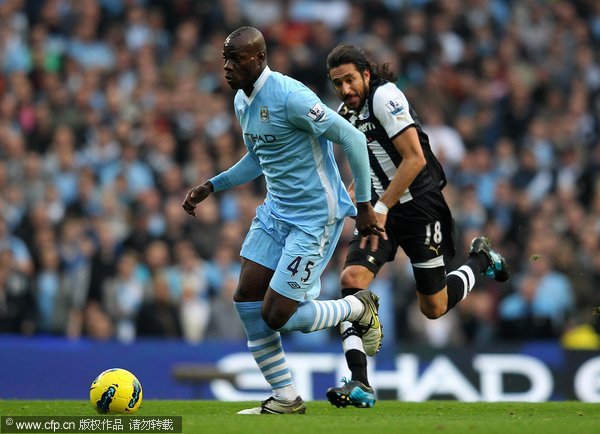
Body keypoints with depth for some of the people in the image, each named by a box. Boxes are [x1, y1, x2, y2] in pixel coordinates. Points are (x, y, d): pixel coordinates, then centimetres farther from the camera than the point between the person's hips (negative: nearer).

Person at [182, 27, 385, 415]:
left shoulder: (289, 96, -22)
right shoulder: (242, 101, 7)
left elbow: (352, 138, -19)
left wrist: (364, 205, -16)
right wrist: (211, 187, 15)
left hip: (316, 217, -9)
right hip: (276, 210, 9)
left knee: (276, 315, -10)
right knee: (246, 300, 0)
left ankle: (359, 308, 17)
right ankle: (286, 398, 11)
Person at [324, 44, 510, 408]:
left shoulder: (385, 97, -16)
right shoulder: (347, 114, 9)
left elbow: (415, 159, -21)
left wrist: (381, 208, -22)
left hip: (418, 205, -7)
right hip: (382, 211, 7)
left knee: (433, 308, 3)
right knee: (352, 279, -18)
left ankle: (480, 259, 34)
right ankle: (360, 383, -21)